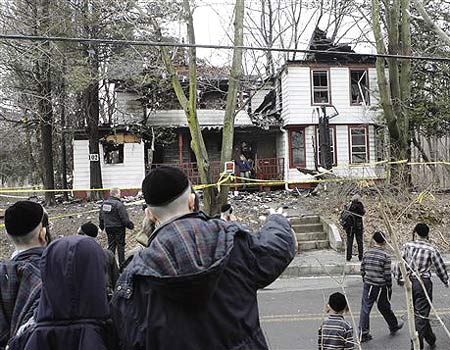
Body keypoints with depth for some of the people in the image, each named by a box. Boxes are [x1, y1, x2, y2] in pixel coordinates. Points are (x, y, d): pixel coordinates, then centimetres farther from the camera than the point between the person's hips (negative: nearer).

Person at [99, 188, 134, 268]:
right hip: (118, 228, -6)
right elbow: (124, 218, -20)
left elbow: (101, 216, 14)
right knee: (120, 245, 5)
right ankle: (122, 265, 12)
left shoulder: (104, 203, 4)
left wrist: (102, 226, 26)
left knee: (111, 245, 15)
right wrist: (130, 225, -7)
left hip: (108, 228, 7)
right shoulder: (118, 204, -20)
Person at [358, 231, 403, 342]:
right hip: (381, 287, -3)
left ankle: (363, 333, 6)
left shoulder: (367, 253, 0)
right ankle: (394, 326, 42)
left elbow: (362, 270, 6)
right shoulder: (385, 256, -13)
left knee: (365, 308, 5)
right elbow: (387, 275, -12)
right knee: (385, 308, 17)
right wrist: (390, 287, 1)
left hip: (368, 286, 3)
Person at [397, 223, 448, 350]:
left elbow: (400, 263, 2)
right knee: (421, 315, 2)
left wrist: (399, 278, 16)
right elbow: (440, 268, -2)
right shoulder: (431, 250, -11)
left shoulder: (407, 246, -2)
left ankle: (431, 339, 37)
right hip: (423, 283, -4)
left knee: (420, 312, 20)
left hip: (409, 282, 5)